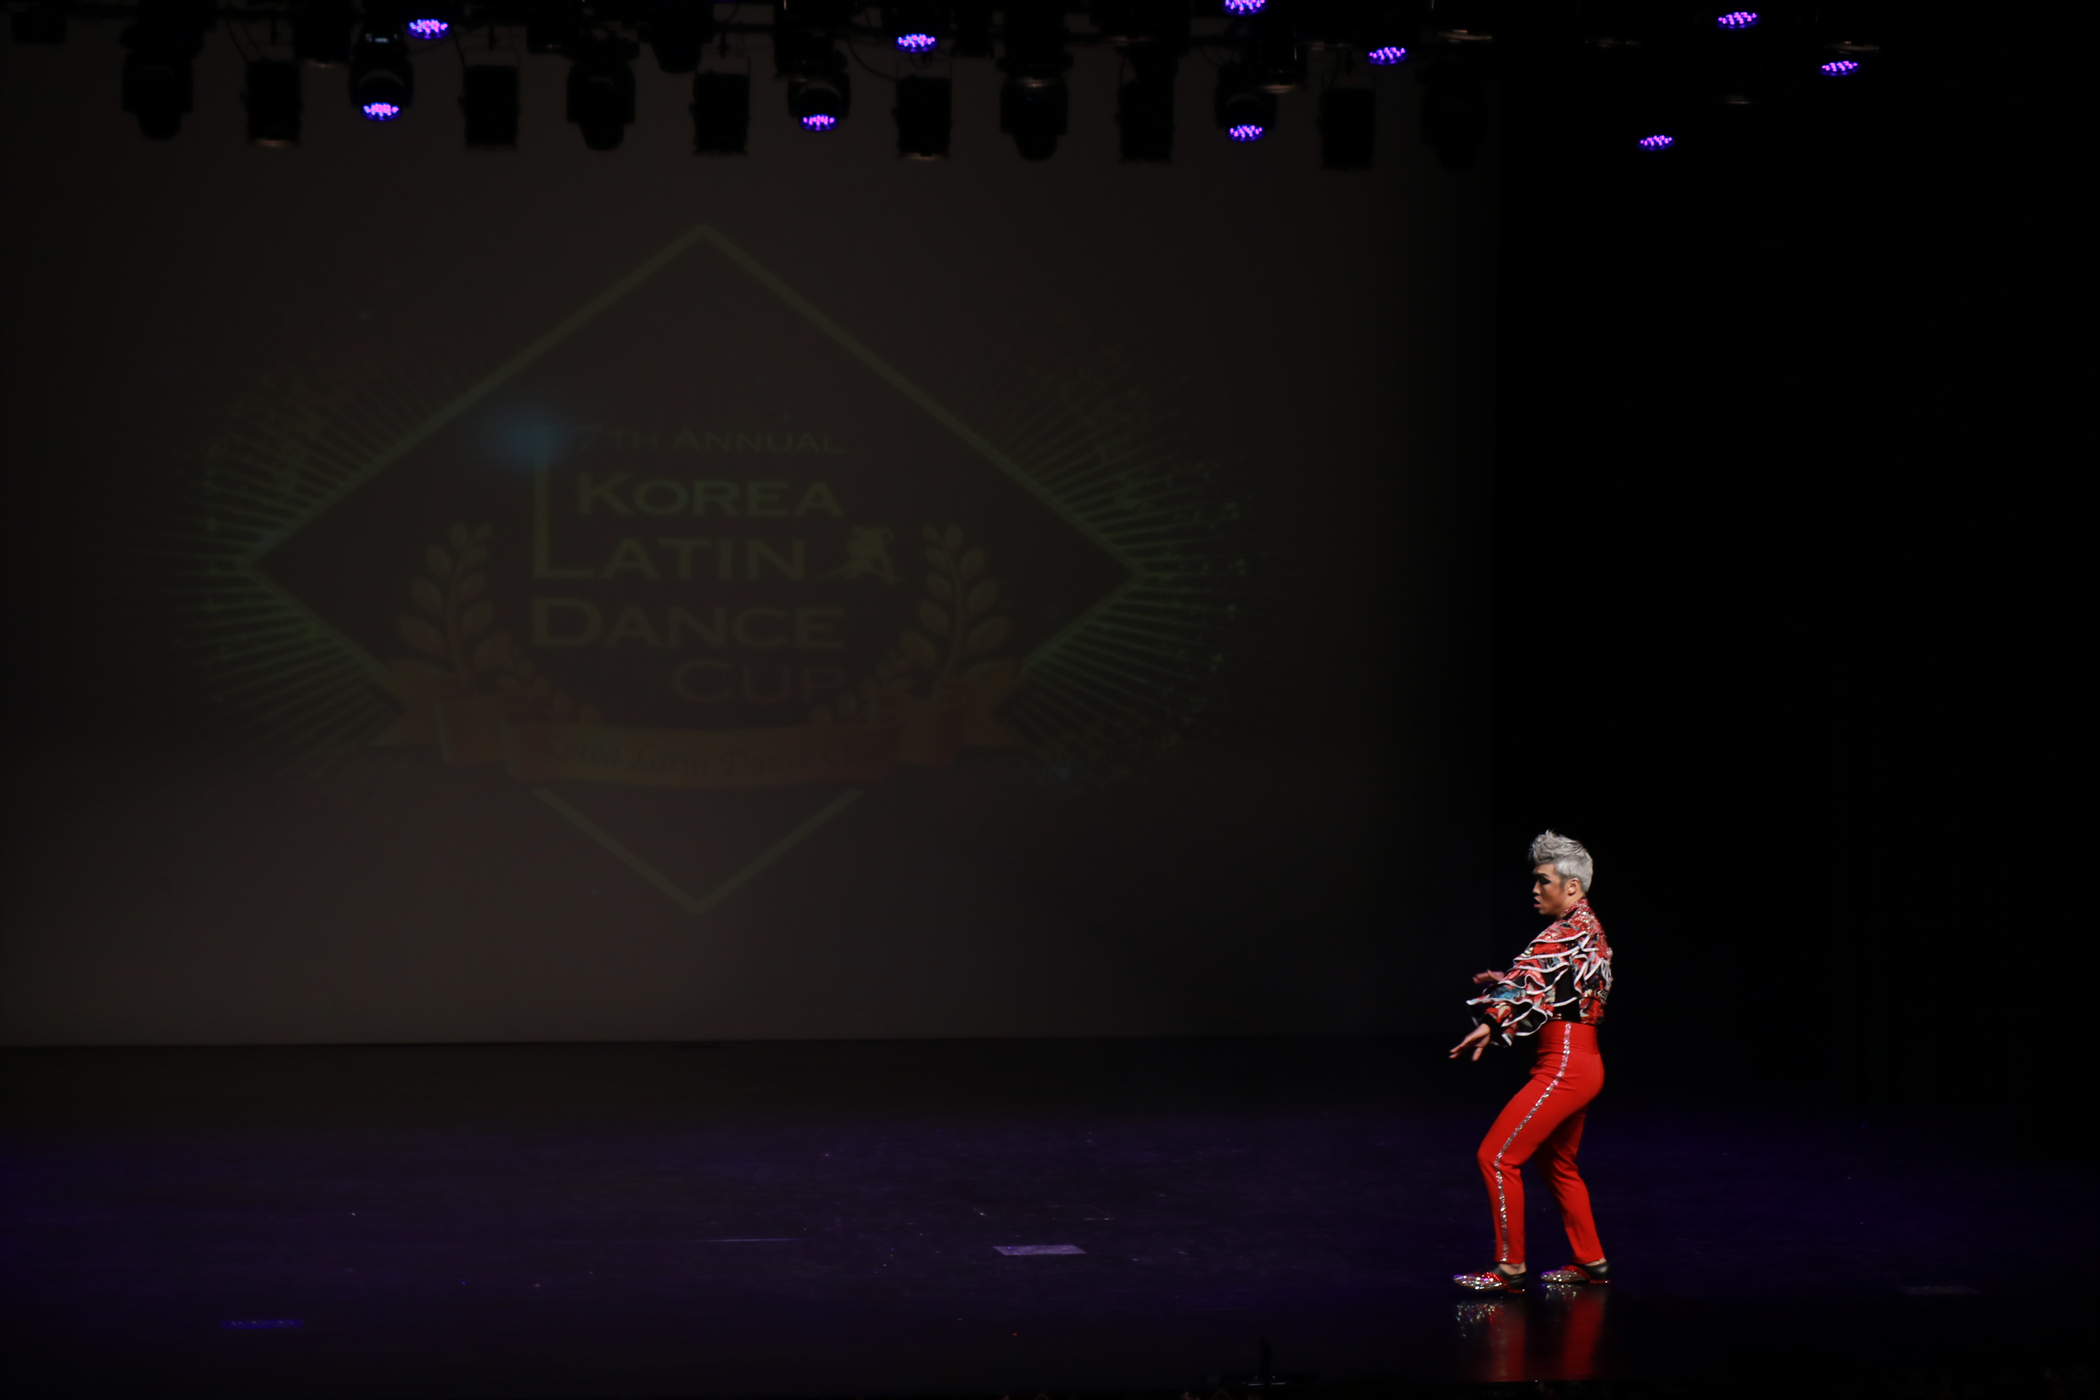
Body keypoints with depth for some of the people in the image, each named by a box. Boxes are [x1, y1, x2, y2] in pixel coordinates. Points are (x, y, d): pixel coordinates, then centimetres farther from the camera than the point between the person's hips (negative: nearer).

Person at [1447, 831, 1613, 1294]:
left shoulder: (1573, 930, -15)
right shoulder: (1588, 928, 15)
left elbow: (1534, 972, -28)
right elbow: (1548, 981, 23)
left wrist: (1493, 1021, -37)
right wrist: (1504, 983, 7)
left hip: (1564, 1065, -10)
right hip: (1581, 1062, 10)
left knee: (1497, 1156, -9)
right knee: (1555, 1163, 23)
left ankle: (1510, 1266, -5)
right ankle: (1591, 1261, 30)